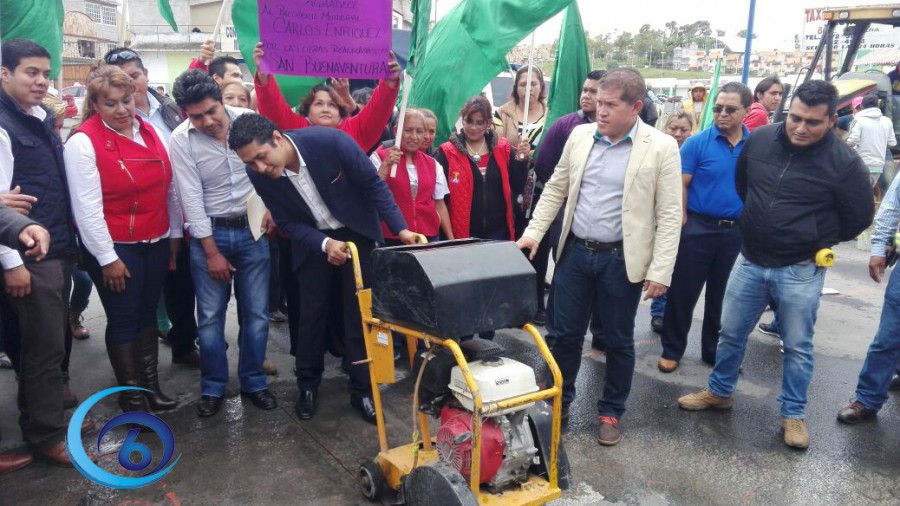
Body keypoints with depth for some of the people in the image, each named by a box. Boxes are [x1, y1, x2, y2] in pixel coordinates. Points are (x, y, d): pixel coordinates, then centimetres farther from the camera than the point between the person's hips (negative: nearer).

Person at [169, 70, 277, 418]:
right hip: (209, 233, -1)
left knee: (256, 314, 7)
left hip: (253, 230, 1)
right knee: (210, 318, 6)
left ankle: (253, 382, 24)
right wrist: (211, 251, -10)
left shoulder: (250, 120, -7)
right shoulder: (181, 140, -10)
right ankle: (213, 387, 23)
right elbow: (192, 198, -10)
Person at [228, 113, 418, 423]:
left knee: (360, 312, 1)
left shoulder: (331, 141, -29)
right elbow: (288, 223, -9)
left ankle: (362, 389, 15)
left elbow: (373, 185, -17)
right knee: (312, 313, 5)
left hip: (357, 232, -2)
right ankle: (308, 384, 26)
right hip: (312, 240, 2)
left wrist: (400, 229, -24)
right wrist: (325, 244, -26)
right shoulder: (259, 175, -19)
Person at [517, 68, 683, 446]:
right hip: (575, 252, 3)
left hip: (622, 260, -3)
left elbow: (669, 215, -9)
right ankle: (558, 400, 33)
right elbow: (555, 189, 11)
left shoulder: (661, 147, -9)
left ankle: (611, 412, 31)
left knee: (618, 341, 11)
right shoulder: (580, 136, 3)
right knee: (565, 333, 12)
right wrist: (534, 232, 1)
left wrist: (660, 271, -13)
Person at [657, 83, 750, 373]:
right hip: (698, 228, -3)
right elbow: (680, 185, -7)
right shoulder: (697, 142, -7)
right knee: (683, 292, 5)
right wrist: (683, 221, -9)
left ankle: (715, 350, 30)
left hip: (737, 232, 3)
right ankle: (672, 350, 20)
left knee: (722, 296, 15)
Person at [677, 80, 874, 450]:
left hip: (800, 271, -3)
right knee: (731, 332, 15)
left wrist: (817, 241, 6)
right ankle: (719, 392, 35)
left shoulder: (844, 163, -14)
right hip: (750, 260, 4)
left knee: (797, 346, 10)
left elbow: (859, 217, -1)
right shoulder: (759, 140, -5)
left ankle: (793, 413, 28)